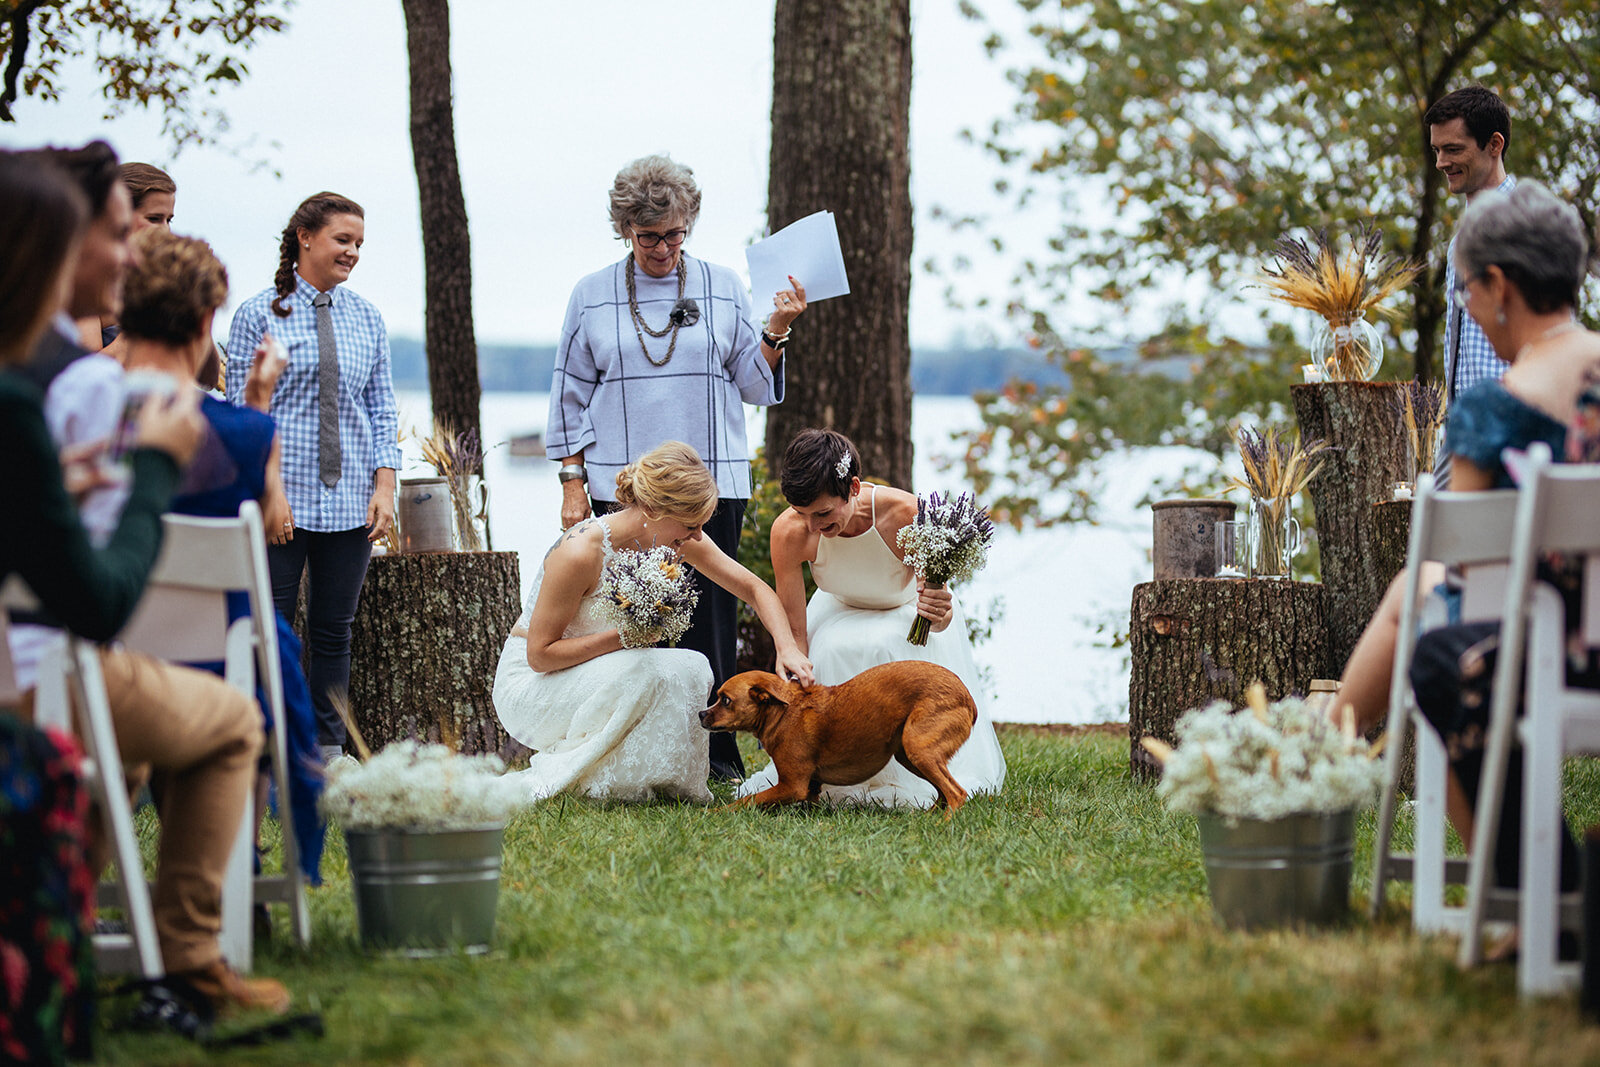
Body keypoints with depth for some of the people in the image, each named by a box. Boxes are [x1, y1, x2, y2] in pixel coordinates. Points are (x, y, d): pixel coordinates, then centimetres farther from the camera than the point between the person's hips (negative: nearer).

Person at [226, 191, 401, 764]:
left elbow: (382, 409, 12)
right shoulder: (259, 315, -1)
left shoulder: (366, 318, 11)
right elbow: (243, 412, -3)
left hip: (349, 502, 4)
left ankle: (327, 756, 12)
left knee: (334, 633, 7)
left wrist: (385, 486, 2)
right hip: (281, 499, -3)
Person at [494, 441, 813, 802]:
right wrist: (624, 635, -34)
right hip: (527, 684, -7)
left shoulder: (677, 539, -10)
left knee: (693, 668, -18)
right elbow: (539, 654, -24)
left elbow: (754, 588, -1)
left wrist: (787, 648, -18)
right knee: (645, 673, -32)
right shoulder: (580, 551, -30)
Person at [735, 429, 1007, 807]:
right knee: (834, 651, -29)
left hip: (906, 613, -1)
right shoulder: (789, 531, -32)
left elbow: (940, 620, -28)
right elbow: (794, 632, -26)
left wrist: (939, 615, -53)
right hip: (842, 613, 1)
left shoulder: (906, 515, -38)